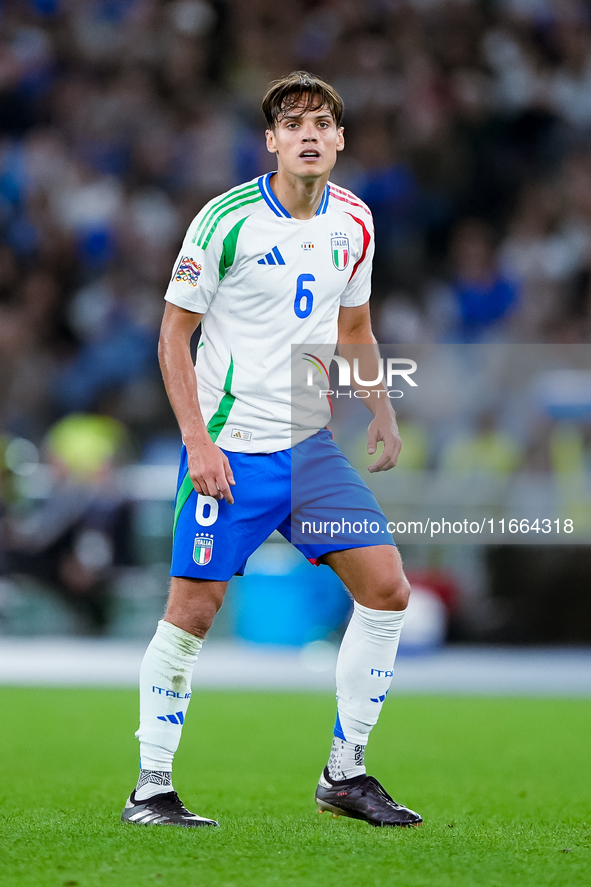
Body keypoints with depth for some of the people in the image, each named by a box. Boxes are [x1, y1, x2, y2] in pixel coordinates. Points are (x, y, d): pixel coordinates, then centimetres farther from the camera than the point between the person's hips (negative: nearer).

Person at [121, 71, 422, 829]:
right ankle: (150, 790, 7)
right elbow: (174, 333, -7)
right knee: (193, 609, -6)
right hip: (229, 447, -5)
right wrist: (197, 441, -15)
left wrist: (381, 413, 7)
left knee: (387, 589, -3)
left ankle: (344, 775, 8)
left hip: (312, 442, 5)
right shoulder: (227, 220, -11)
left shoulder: (353, 222, 6)